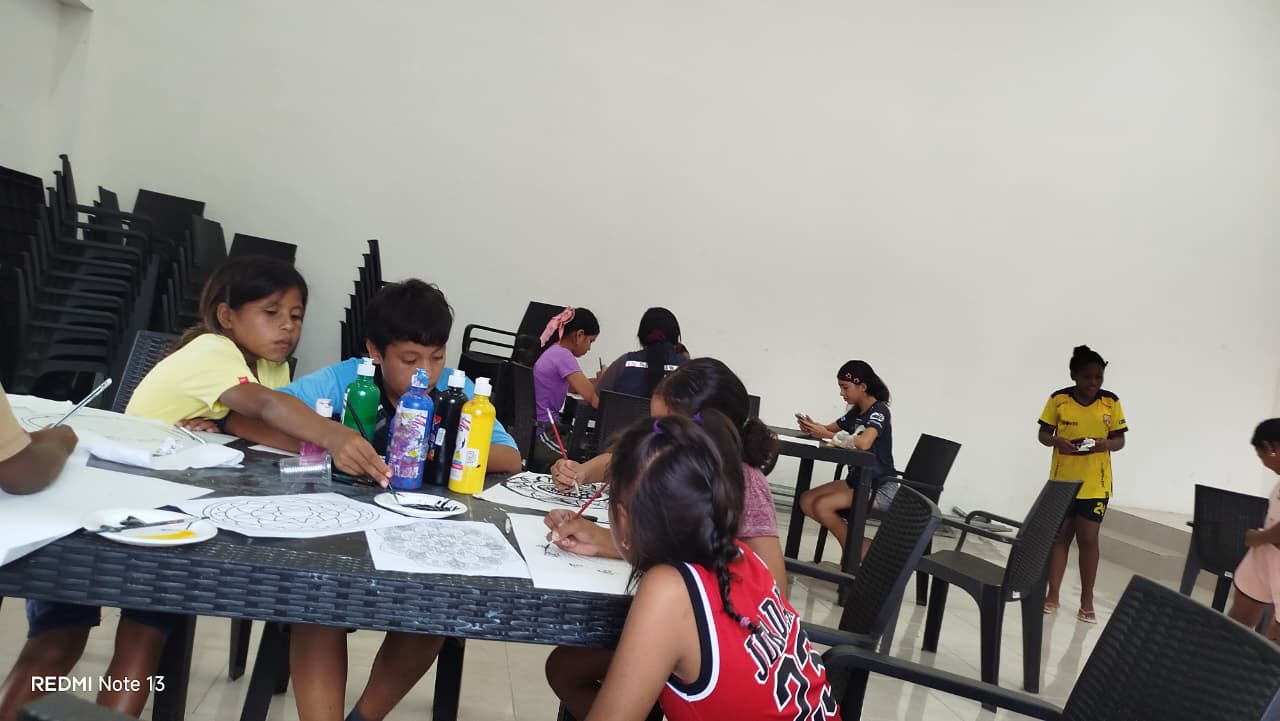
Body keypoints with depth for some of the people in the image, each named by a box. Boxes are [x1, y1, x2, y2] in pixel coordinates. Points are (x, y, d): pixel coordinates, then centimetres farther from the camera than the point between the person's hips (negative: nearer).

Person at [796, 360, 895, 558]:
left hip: (881, 488, -9)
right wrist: (812, 426, -9)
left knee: (822, 505, -22)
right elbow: (829, 429, 15)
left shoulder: (879, 411, -15)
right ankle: (861, 543, 1)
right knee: (806, 501, -5)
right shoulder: (855, 412, 10)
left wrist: (825, 434, -27)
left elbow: (863, 443, -33)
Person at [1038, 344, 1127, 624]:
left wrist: (1106, 444, -20)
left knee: (1088, 539, 2)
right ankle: (1053, 595, 18)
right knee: (1060, 536, 9)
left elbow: (1120, 440, 2)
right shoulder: (1058, 400, -5)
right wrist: (1057, 441, -20)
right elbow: (1043, 434, 2)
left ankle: (1087, 600, 14)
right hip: (1062, 481, 0)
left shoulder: (1111, 402, -3)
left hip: (1095, 484, 0)